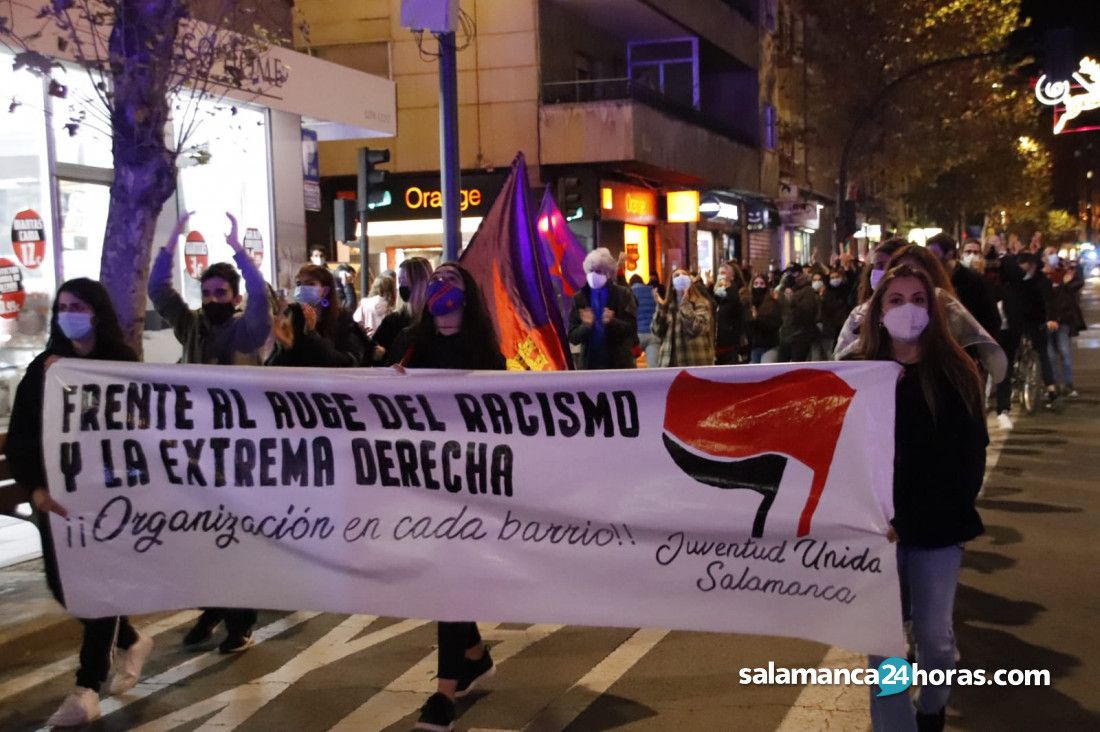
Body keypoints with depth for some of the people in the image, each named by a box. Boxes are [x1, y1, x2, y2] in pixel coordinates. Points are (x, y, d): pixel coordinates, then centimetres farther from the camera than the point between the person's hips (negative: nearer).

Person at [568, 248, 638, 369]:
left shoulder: (624, 295, 1)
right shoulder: (579, 298, 4)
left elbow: (632, 328, -5)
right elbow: (572, 336, 2)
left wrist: (612, 322, -23)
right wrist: (586, 326, -19)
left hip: (620, 363, -1)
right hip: (590, 364, 1)